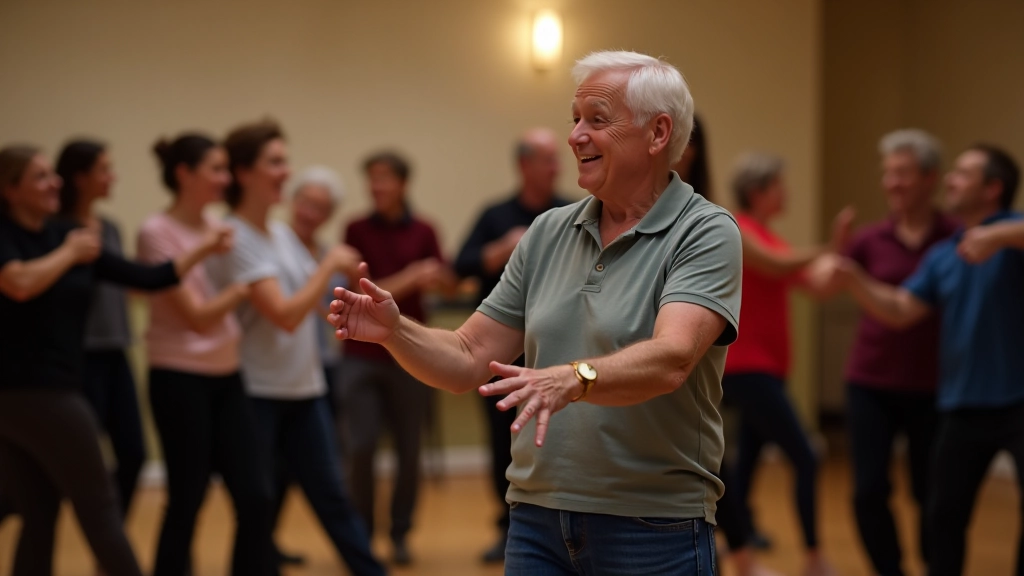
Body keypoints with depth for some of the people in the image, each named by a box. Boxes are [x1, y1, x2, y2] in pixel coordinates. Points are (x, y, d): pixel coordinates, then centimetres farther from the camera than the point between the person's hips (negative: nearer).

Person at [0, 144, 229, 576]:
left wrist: (203, 250, -2)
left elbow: (146, 278, 7)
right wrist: (69, 254, -13)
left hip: (53, 389, 7)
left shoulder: (71, 235, 12)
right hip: (35, 390, -7)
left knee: (39, 517, 8)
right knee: (99, 508, 0)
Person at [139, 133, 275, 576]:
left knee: (255, 497, 1)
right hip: (180, 378, -6)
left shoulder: (217, 228, 10)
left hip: (226, 377, 6)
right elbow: (197, 316, -15)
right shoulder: (158, 232, -10)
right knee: (187, 502, 0)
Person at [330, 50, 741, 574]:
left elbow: (671, 359, -25)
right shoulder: (548, 233, 9)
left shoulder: (706, 233, -9)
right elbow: (468, 360, 8)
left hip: (654, 530, -5)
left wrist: (573, 378, -41)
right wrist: (394, 330, -10)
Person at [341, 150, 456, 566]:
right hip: (362, 356, -1)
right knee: (361, 449, -6)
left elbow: (446, 280, -4)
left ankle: (400, 533, 19)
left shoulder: (423, 232, 5)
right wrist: (409, 280, -15)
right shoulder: (357, 231, 1)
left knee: (409, 451, 3)